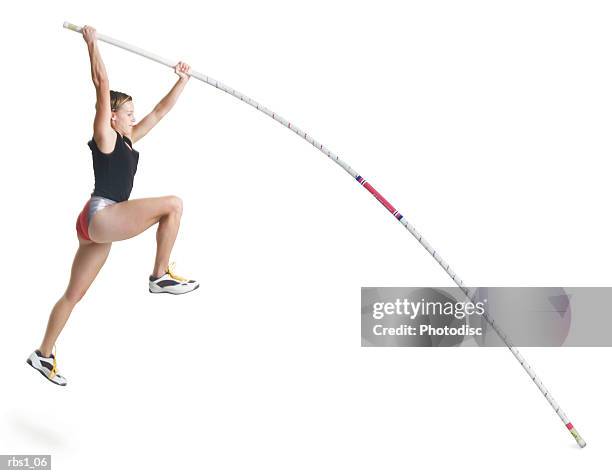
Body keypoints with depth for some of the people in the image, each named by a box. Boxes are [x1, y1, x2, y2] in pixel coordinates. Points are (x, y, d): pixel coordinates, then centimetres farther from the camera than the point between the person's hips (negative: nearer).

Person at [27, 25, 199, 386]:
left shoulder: (128, 140, 19)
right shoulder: (104, 136, -2)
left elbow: (160, 111, 23)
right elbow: (102, 83, -8)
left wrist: (183, 81, 22)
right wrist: (92, 42, -4)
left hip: (102, 225, 9)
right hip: (100, 216, -9)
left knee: (74, 295, 12)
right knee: (173, 204, -16)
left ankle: (44, 355, 19)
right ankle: (161, 275, -12)